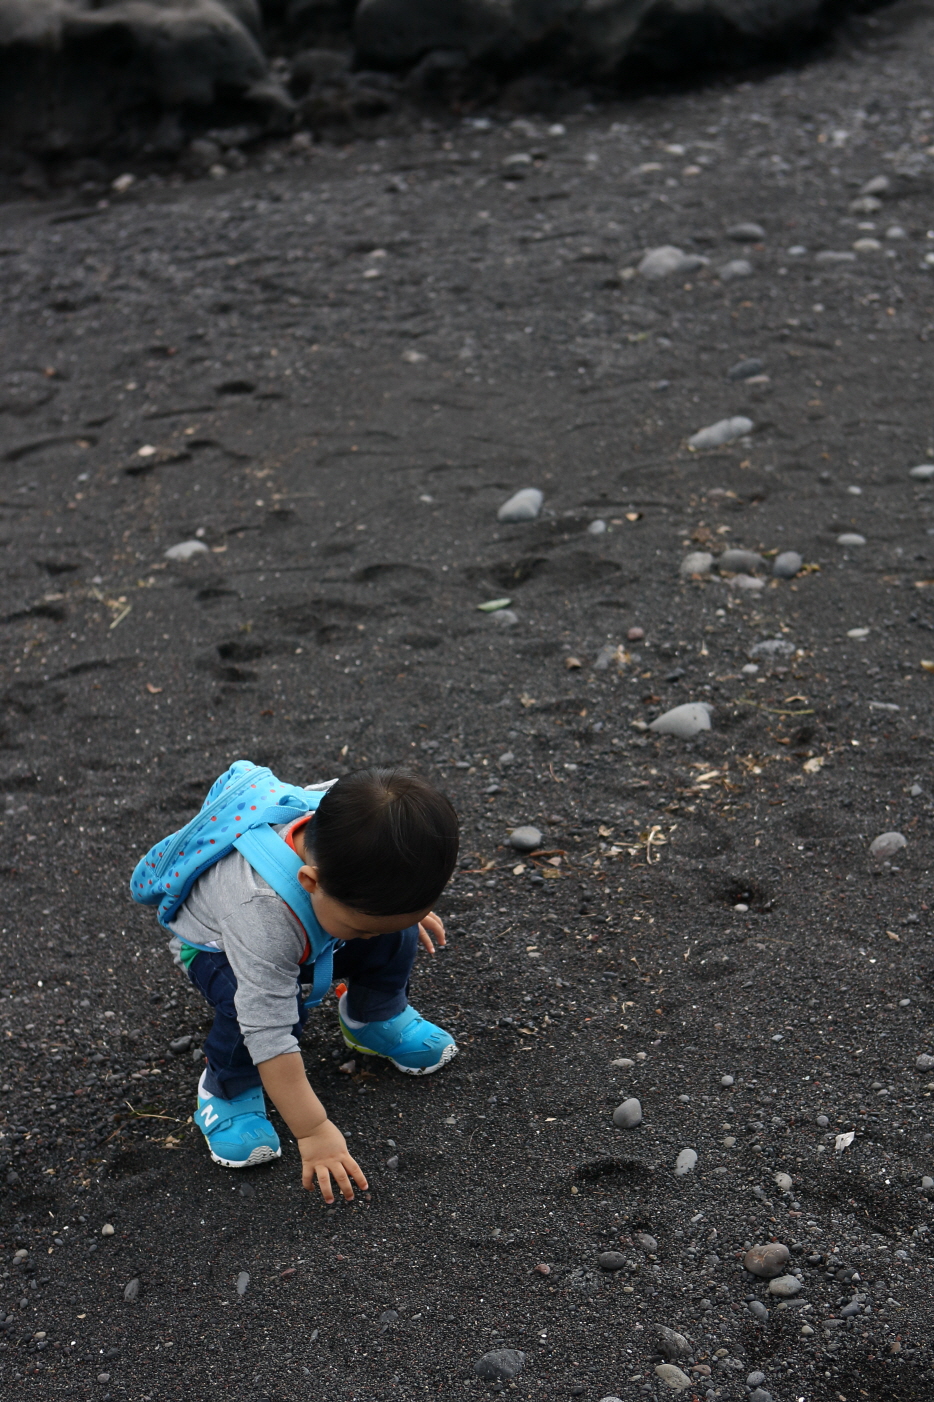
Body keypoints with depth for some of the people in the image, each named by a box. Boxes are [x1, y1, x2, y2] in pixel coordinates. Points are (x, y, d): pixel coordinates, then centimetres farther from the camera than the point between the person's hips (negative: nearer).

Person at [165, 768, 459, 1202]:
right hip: (218, 945, -5)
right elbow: (269, 1034, -43)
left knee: (397, 937, -16)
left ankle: (373, 1019, 15)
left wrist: (408, 912, 7)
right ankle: (227, 1091, -6)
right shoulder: (262, 912, -49)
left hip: (308, 928, 5)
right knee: (259, 1004, -35)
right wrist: (313, 1132, -40)